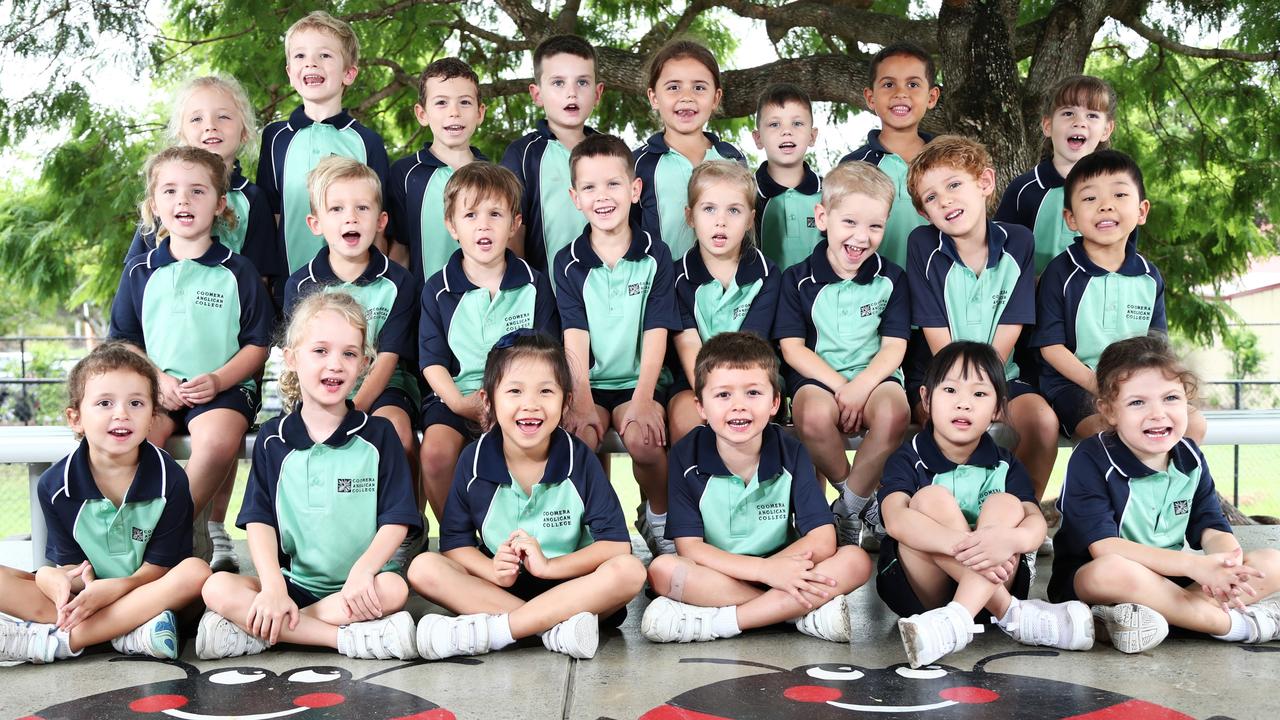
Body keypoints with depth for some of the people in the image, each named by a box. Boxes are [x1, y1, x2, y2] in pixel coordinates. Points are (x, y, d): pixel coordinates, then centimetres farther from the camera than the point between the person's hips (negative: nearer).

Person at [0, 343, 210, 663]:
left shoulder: (170, 480, -11)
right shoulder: (55, 484, -5)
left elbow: (158, 566, -9)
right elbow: (70, 562, -4)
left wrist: (112, 589, -29)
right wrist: (59, 580, -29)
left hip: (142, 591, -1)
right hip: (83, 593, 2)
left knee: (195, 571, -32)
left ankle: (57, 641, -31)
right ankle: (127, 633, -30)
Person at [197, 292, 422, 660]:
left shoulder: (377, 435, 4)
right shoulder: (272, 438, 8)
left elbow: (396, 520, -2)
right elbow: (259, 520, 1)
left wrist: (362, 571, -21)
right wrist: (274, 588, -16)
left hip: (358, 587, -1)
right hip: (293, 583, 2)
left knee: (393, 589, -33)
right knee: (217, 588, -23)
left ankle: (255, 633, -23)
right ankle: (350, 638, -27)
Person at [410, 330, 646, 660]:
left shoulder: (579, 458, -6)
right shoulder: (475, 459, -3)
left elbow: (616, 543, -12)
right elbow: (454, 542, -3)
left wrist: (548, 565, -22)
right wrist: (493, 570, -23)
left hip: (568, 587, -1)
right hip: (499, 587, 1)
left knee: (629, 571, -30)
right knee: (423, 568, -21)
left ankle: (485, 631, -33)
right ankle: (555, 628, -31)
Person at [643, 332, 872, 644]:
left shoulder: (791, 453, -6)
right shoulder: (686, 457, -9)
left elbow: (822, 541, -12)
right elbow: (689, 547, -16)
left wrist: (771, 568, -25)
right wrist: (765, 569, -28)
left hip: (781, 575, 2)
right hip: (711, 578, -1)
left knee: (856, 561, -23)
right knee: (661, 569, -32)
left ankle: (713, 623, -25)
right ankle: (804, 613, -25)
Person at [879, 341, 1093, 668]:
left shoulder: (1006, 467, 8)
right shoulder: (908, 460, -1)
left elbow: (1036, 522, -12)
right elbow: (895, 519, -23)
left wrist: (1010, 539, -39)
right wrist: (961, 544, -41)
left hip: (992, 580, 2)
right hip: (920, 590, -2)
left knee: (1006, 505, -21)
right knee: (931, 498, -24)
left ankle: (958, 618, -41)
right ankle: (1013, 614, -28)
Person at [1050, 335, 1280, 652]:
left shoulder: (1190, 458, 4)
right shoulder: (1091, 460, -16)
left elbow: (1212, 531, 1)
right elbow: (1104, 548, -24)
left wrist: (1227, 564, -25)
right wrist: (1194, 565, -31)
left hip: (1171, 577, 6)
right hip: (1087, 579, -6)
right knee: (1112, 570, -41)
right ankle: (1236, 623, -21)